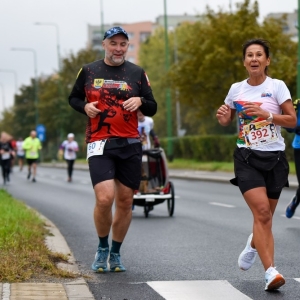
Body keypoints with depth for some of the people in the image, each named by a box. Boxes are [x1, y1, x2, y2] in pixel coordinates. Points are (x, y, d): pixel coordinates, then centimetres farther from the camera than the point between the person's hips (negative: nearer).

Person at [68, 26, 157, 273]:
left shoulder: (137, 73, 8)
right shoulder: (89, 71, 7)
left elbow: (152, 109, 10)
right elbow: (73, 98, 17)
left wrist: (140, 101, -12)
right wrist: (85, 106, -4)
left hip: (130, 144, 2)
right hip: (99, 144, -2)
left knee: (125, 201, 5)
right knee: (104, 198, -17)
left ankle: (115, 253, 22)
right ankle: (102, 248, 8)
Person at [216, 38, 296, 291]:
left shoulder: (277, 86, -2)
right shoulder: (236, 89, 5)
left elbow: (292, 120, -8)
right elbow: (227, 121, 19)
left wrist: (266, 114, -22)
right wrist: (223, 117, -4)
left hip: (275, 158, 0)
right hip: (247, 158, 0)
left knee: (265, 217, 6)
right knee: (262, 213, -17)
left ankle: (253, 246, 40)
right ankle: (270, 271, -21)